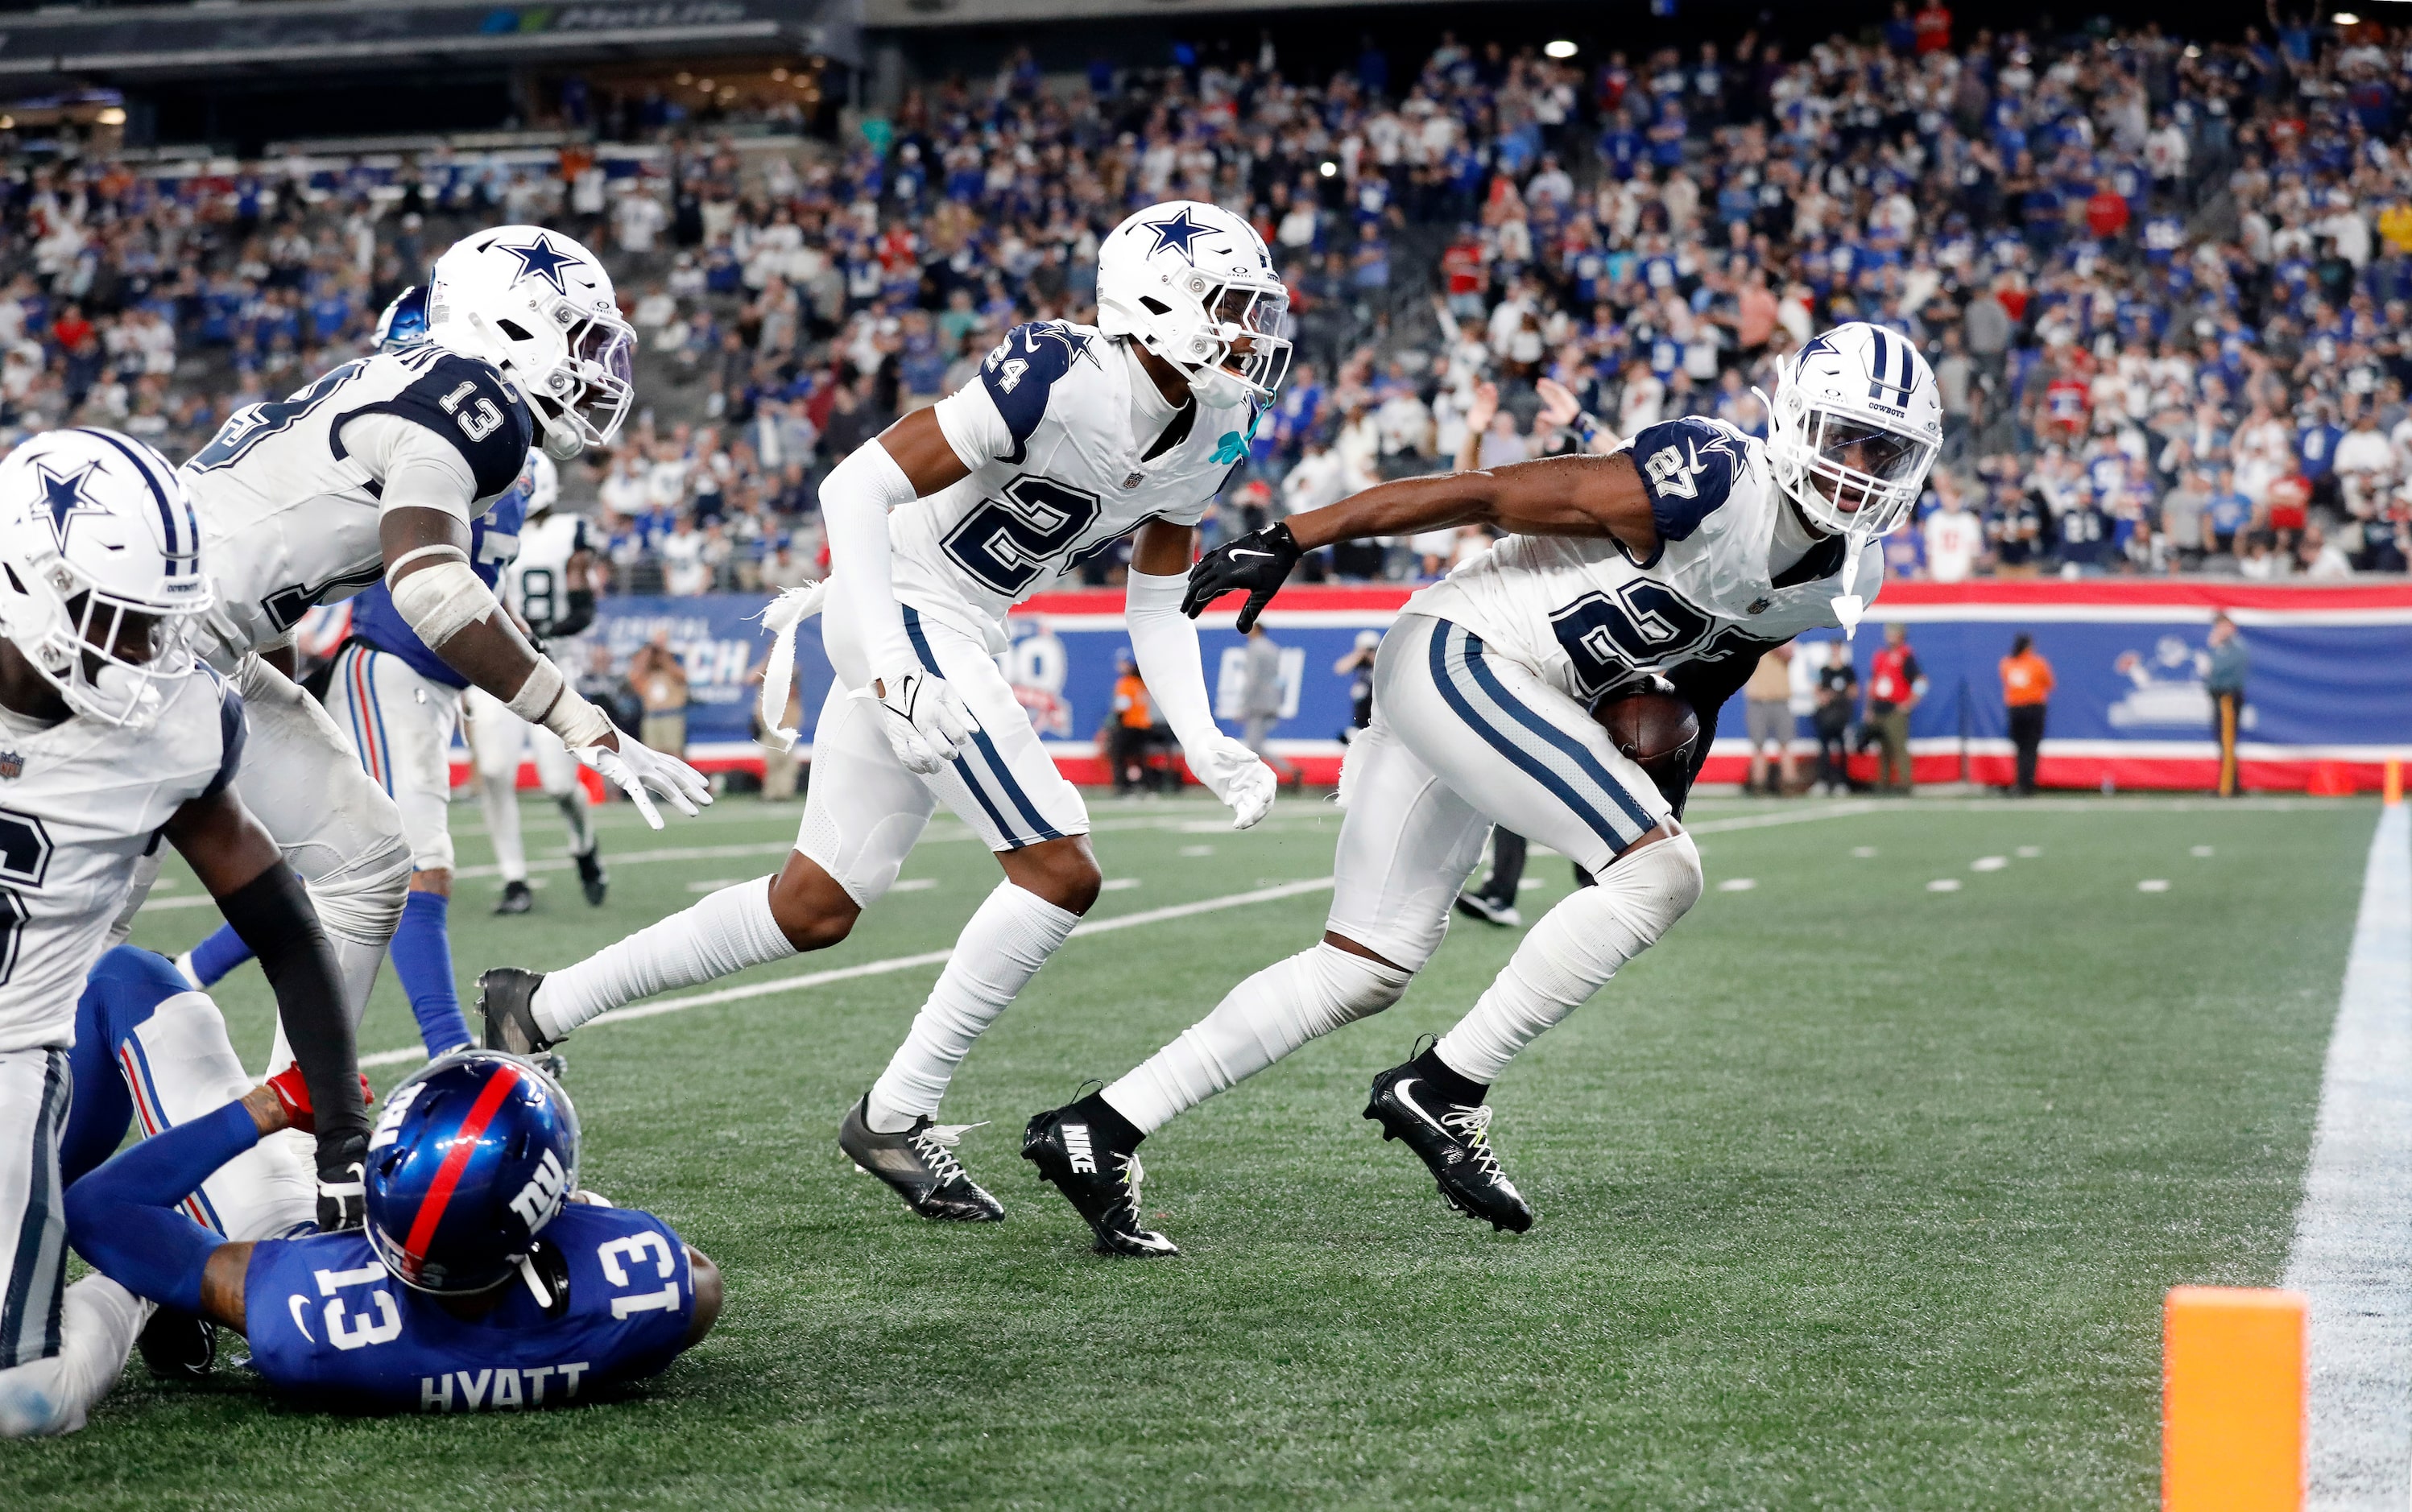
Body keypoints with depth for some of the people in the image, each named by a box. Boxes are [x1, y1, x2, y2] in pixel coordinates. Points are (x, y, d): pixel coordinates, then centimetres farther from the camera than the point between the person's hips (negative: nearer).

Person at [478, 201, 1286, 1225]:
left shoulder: (1208, 440, 3)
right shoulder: (1060, 382, -23)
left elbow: (1155, 608, 13)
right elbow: (857, 485, -23)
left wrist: (1203, 743, -2)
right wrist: (889, 666, -31)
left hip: (955, 636, 9)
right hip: (908, 616, -9)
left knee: (815, 909, 13)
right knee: (1061, 871, -13)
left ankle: (541, 1008, 23)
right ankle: (896, 1115, -2)